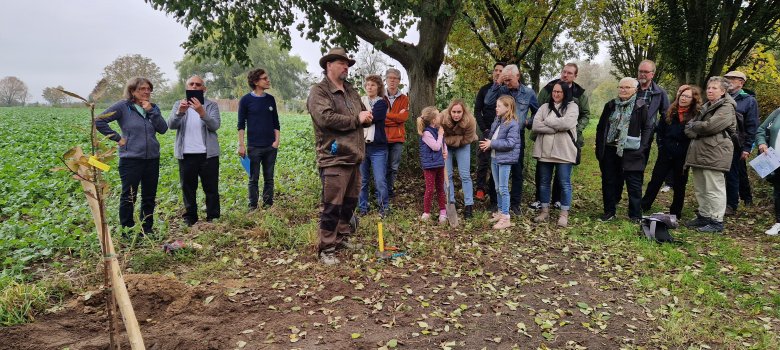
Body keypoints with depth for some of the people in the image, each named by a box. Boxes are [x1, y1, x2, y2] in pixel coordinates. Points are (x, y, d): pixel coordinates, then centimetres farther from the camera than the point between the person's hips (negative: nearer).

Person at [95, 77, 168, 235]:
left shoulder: (153, 108, 9)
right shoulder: (122, 107, -4)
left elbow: (163, 129, -2)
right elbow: (99, 121, -7)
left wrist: (151, 111, -10)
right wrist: (116, 137, -9)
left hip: (152, 158, 5)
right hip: (131, 159, -4)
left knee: (149, 197, 11)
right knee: (128, 197, 2)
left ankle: (147, 229, 23)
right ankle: (126, 231, 13)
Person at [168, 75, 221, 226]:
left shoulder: (211, 105, 4)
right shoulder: (179, 105, 10)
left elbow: (215, 125, -12)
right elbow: (171, 125, -6)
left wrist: (202, 113, -30)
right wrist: (180, 112, -26)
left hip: (208, 154, -1)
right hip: (186, 155, 2)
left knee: (211, 189, 4)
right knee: (188, 189, 10)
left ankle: (213, 219, 13)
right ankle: (190, 219, 21)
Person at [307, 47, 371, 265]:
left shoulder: (351, 92, 19)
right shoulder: (319, 91, -7)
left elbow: (364, 116, 24)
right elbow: (325, 118, -23)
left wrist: (366, 117, -2)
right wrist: (355, 119, -13)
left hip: (354, 157, 8)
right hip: (334, 159, -8)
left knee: (350, 203, 17)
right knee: (332, 206, -6)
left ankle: (342, 238, 32)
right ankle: (326, 249, 4)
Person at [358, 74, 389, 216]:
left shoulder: (382, 103, 0)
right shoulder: (360, 101, 12)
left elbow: (371, 119, -14)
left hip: (378, 147, -3)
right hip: (361, 146, 3)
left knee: (380, 181, -5)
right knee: (362, 180, 8)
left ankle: (383, 207, 11)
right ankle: (362, 207, 20)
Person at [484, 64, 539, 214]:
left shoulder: (528, 93, 2)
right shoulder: (501, 90, 0)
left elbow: (536, 112, 16)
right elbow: (488, 101, -17)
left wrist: (529, 122, 1)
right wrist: (497, 83, -18)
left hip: (518, 136, 1)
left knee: (517, 171, 6)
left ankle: (515, 203, 16)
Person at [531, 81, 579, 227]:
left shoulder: (572, 107, 0)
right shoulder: (544, 107, 10)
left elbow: (567, 123, -19)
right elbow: (535, 126, -5)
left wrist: (547, 121, -8)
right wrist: (557, 128, -14)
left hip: (564, 152, -4)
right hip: (544, 151, 4)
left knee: (565, 183, 3)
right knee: (544, 182, 11)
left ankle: (564, 214, 12)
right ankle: (545, 211, 23)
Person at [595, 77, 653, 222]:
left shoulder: (640, 106, -1)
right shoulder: (610, 105, 10)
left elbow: (648, 127, 1)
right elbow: (600, 127, 13)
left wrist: (642, 146, -8)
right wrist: (599, 147, 6)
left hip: (631, 152, -4)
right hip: (610, 151, 4)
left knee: (634, 184, 1)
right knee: (609, 182, 9)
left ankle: (635, 215, 10)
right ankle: (609, 211, 21)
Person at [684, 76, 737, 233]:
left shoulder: (726, 108, -5)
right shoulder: (705, 107, 21)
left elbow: (710, 126, -20)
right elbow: (689, 127, 13)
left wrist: (693, 125, -2)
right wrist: (695, 132, -9)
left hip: (714, 154, -9)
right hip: (699, 153, 9)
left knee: (714, 189, -6)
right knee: (700, 189, 14)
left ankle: (716, 221, 0)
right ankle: (703, 216, 24)